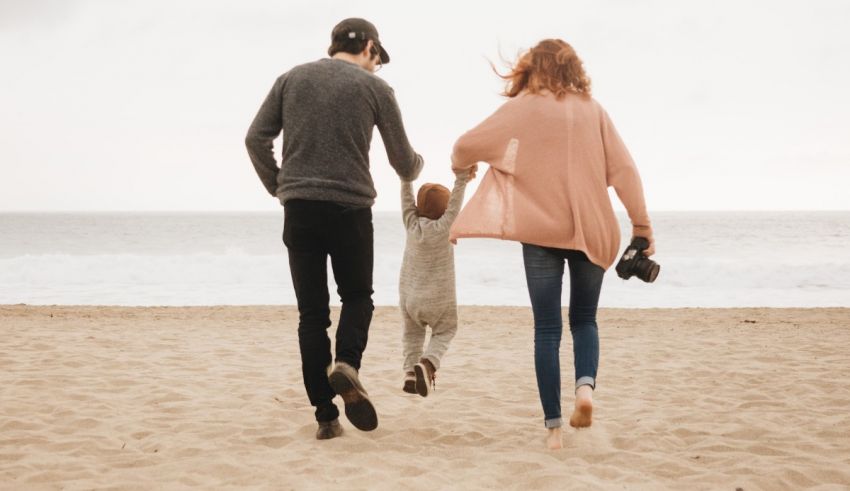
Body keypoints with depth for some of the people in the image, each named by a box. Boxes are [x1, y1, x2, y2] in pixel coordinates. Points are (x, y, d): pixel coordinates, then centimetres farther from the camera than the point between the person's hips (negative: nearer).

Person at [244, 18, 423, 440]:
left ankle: (326, 416, 3)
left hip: (298, 209, 2)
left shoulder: (292, 79, 11)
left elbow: (256, 139, 4)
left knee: (312, 312, 7)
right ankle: (347, 364, -12)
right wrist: (415, 169, 33)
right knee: (357, 297, 17)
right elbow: (403, 161, 10)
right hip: (350, 207, -2)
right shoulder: (373, 87, 4)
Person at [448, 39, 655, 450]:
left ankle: (553, 427, 1)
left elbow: (467, 146, -2)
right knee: (584, 320, 18)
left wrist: (460, 167, 21)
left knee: (547, 329, 5)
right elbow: (623, 169, 0)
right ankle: (585, 384, -10)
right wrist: (641, 223, 4)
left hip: (542, 231, -2)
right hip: (592, 231, 2)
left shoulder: (524, 108, -1)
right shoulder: (592, 109, 5)